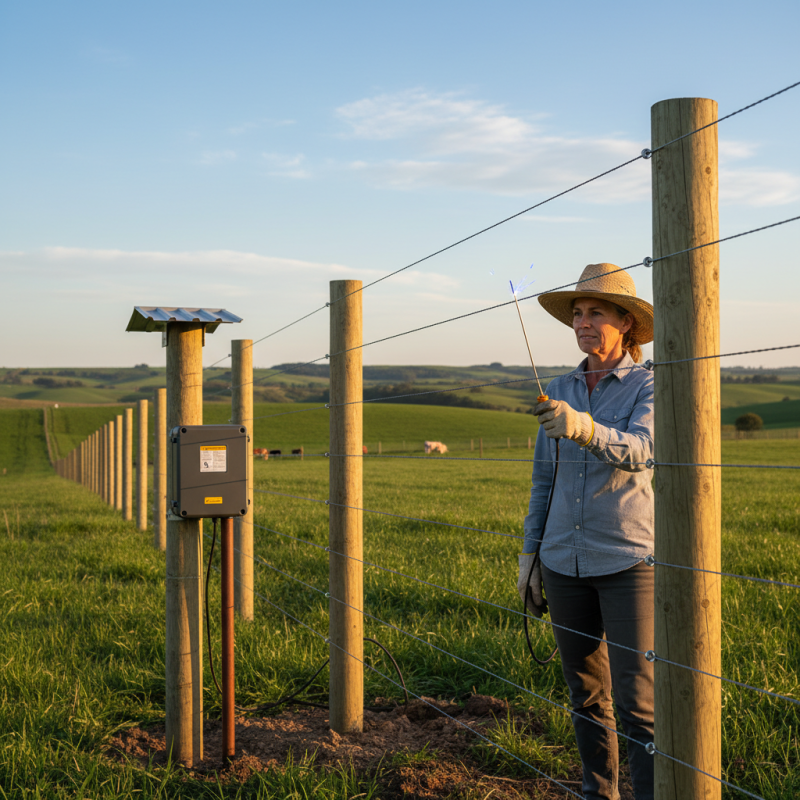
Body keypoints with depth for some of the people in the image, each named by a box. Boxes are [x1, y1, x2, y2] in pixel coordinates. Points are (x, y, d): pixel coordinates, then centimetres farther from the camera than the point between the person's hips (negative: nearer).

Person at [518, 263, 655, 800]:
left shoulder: (650, 387, -6)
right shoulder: (560, 392, 8)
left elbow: (639, 451, -26)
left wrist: (583, 428, -45)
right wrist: (530, 556, 11)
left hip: (629, 559, -5)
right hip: (565, 562, 5)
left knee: (637, 697, -8)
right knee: (585, 690, 13)